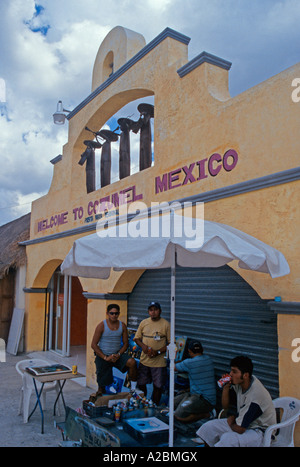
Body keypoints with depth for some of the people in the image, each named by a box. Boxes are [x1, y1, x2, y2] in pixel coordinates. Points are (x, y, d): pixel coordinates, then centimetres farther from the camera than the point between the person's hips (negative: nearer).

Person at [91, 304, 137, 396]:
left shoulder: (122, 326, 0)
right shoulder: (101, 326, -9)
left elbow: (125, 343, 4)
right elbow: (94, 344, -9)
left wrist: (118, 354, -14)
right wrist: (105, 357, -17)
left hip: (117, 354, 2)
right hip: (103, 356, -2)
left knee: (132, 362, -24)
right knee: (102, 384, 3)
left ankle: (133, 389, -10)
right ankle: (100, 391, 37)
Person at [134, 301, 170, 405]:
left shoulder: (166, 324, -8)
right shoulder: (144, 323, 3)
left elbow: (171, 343, -7)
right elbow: (137, 338, 10)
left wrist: (158, 352, -18)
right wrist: (143, 346, -10)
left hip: (159, 361, -3)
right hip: (144, 360, 3)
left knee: (158, 386, 8)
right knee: (141, 384, 13)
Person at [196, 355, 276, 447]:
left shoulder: (256, 395, -31)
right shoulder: (239, 383, -7)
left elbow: (240, 429, -26)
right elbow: (226, 406, 5)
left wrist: (230, 422, -4)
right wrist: (226, 388, -11)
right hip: (243, 422, 8)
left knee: (227, 439, -34)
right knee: (208, 427, -1)